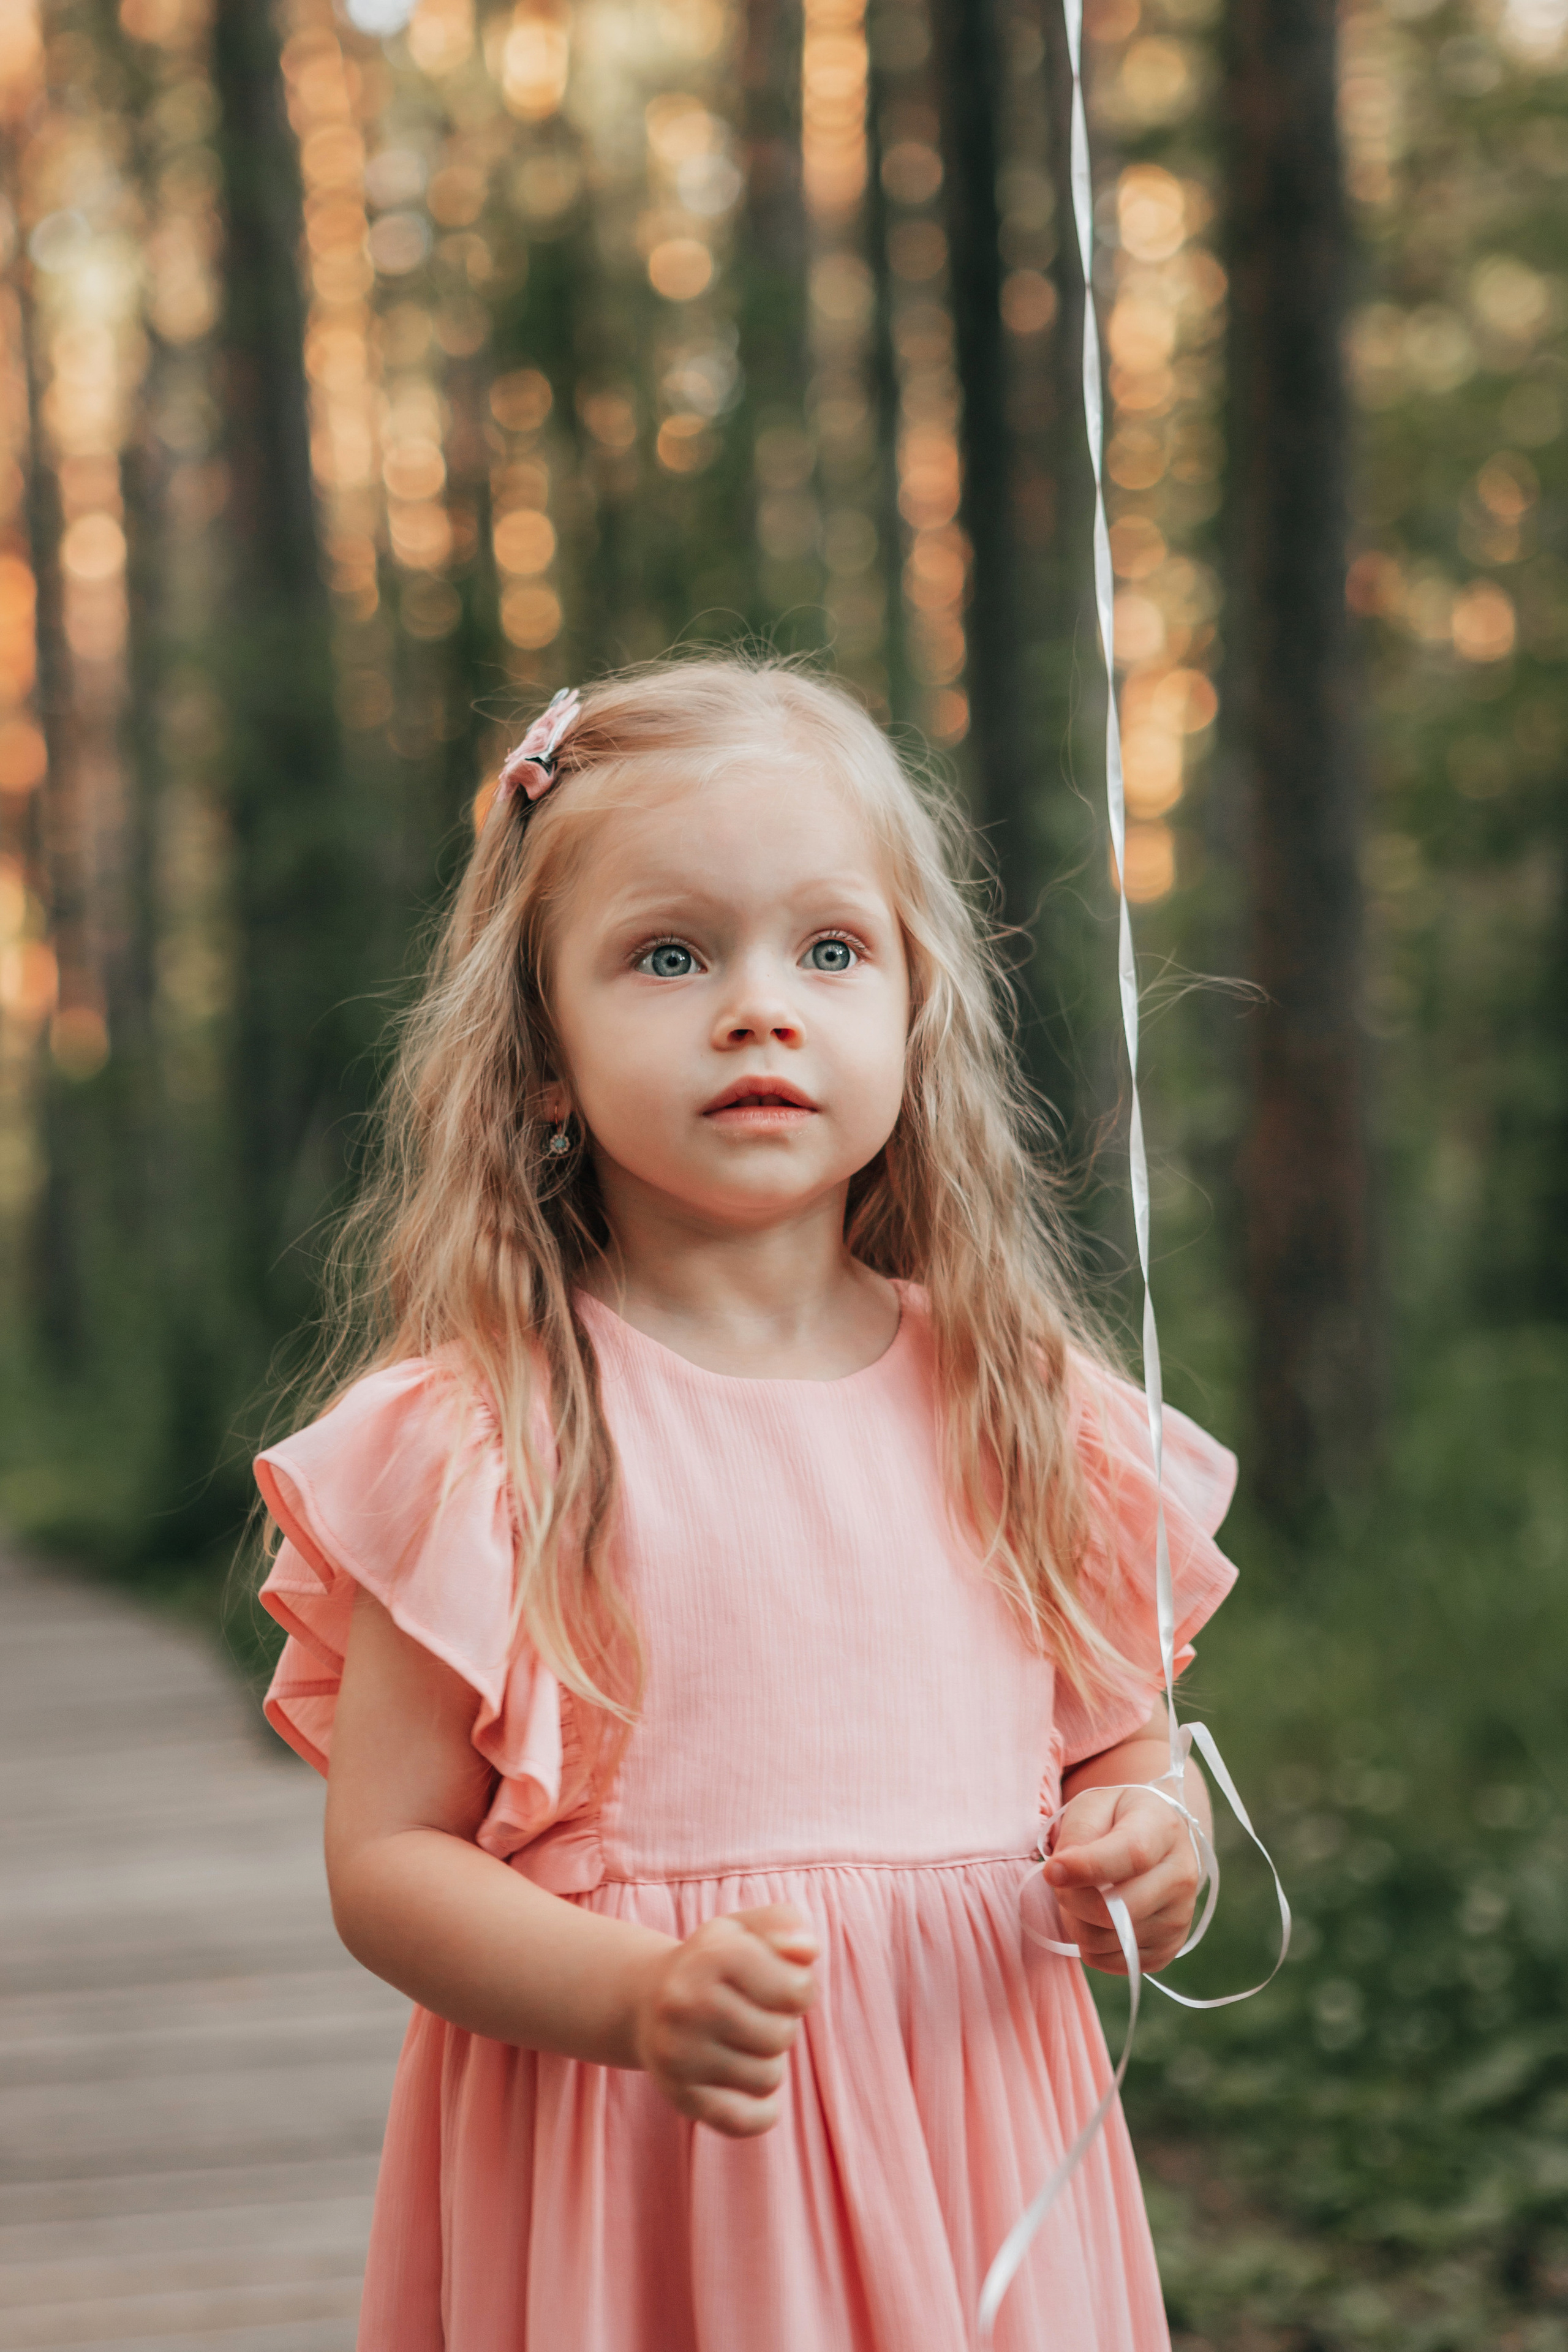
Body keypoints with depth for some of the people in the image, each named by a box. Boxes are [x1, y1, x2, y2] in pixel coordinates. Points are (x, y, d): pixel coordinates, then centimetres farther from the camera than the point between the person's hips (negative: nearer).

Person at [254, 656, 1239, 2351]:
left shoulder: (1024, 1412, 3)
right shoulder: (483, 1434, -9)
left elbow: (1124, 1745, 12)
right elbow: (384, 1858, -8)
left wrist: (1148, 1855, -10)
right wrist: (634, 1994, -23)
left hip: (970, 2164, 3)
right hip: (618, 2194, -3)